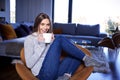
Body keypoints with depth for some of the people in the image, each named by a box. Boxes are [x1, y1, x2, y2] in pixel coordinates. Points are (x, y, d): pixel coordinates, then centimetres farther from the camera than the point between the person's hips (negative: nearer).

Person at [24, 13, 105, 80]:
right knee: (60, 39, -17)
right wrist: (41, 44, -12)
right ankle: (86, 59, -12)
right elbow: (29, 64, -9)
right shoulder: (29, 39, 0)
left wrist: (53, 42, 2)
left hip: (55, 72, 7)